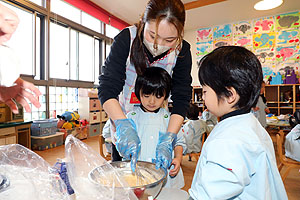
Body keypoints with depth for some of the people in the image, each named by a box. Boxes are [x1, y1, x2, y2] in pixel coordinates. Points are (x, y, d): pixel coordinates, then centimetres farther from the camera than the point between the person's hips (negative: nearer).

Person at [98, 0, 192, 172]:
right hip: (121, 115, 0)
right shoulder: (126, 39, -23)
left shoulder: (182, 50, -18)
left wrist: (167, 142, -30)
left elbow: (181, 99, -19)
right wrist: (124, 127, -41)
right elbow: (107, 89, -26)